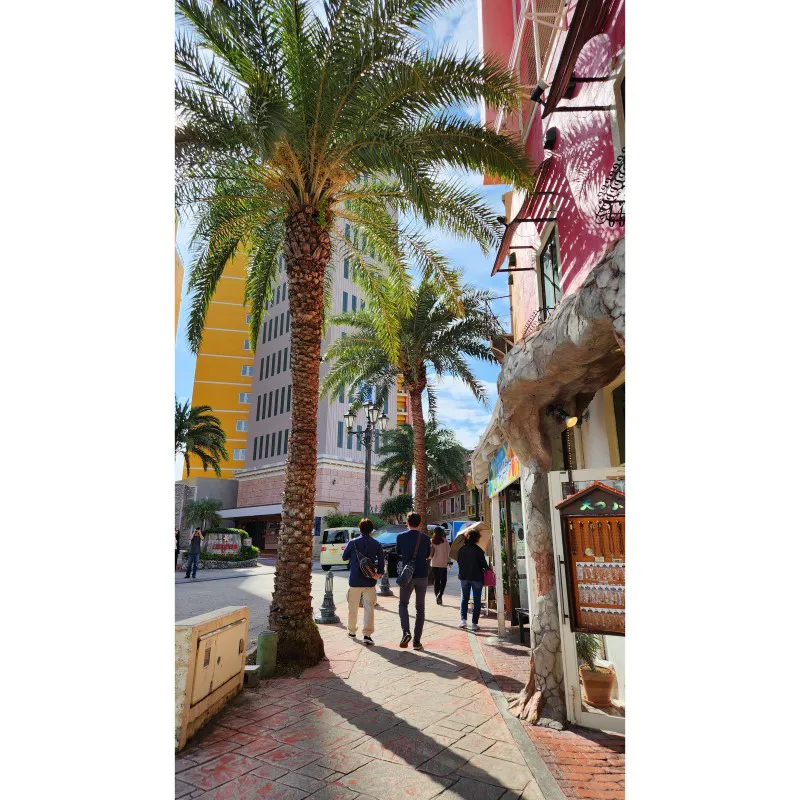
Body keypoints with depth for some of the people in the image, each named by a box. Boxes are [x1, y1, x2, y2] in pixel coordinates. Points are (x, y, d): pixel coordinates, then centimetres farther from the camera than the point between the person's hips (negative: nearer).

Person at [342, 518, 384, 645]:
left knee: (353, 608, 16)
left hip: (355, 581, 0)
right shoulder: (377, 544, -2)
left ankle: (352, 631, 30)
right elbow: (381, 561, -8)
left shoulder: (353, 543, -6)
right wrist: (379, 573, 3)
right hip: (370, 581, 0)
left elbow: (344, 557, 6)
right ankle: (367, 635, -5)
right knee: (369, 608, 3)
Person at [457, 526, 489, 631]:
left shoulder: (461, 550, -2)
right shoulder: (478, 550, -13)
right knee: (476, 600, 6)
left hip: (464, 577, 3)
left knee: (464, 599, 16)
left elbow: (459, 562, 7)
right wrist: (487, 568, 10)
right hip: (476, 577, -3)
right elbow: (483, 564, -10)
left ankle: (463, 620, 6)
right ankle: (474, 623, 5)